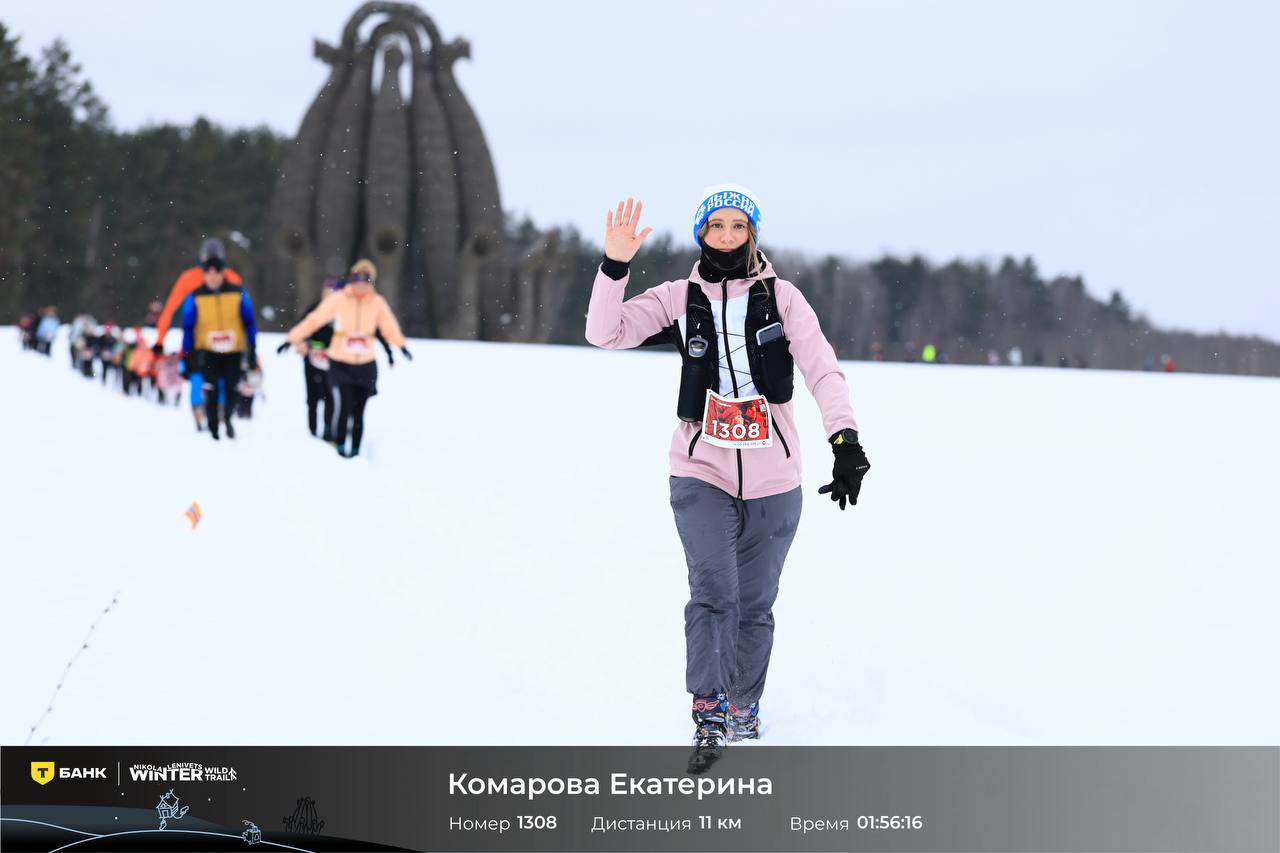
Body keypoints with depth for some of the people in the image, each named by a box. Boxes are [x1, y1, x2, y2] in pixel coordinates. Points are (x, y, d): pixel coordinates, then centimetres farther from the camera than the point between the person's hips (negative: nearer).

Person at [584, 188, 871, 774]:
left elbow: (822, 369, -8)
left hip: (772, 480, 1)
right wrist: (615, 266, -19)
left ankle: (743, 708, 28)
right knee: (714, 592, -17)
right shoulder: (680, 299, 3)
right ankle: (709, 713, -9)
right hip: (702, 473, 0)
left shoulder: (781, 297, 0)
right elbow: (605, 333, -5)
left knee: (754, 605, 8)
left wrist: (845, 442, -22)